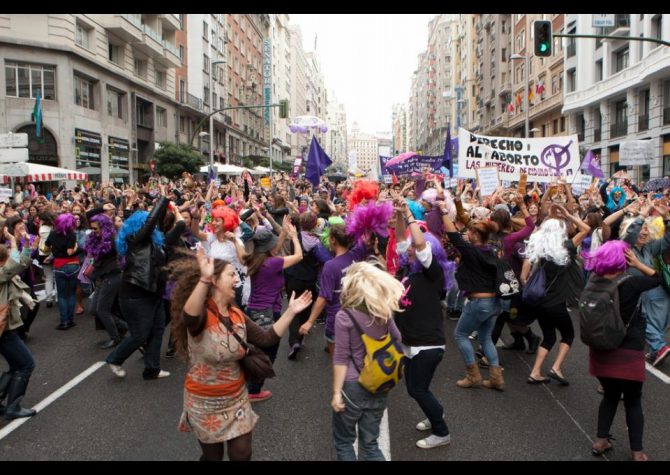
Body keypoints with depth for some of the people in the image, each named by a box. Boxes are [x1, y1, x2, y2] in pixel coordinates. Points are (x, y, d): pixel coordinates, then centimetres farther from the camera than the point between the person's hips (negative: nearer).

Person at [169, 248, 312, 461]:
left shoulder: (237, 315, 0)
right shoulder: (201, 315, -23)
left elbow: (267, 338, 0)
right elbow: (189, 317, -47)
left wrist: (290, 312, -9)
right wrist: (204, 279, -63)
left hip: (237, 398, 5)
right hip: (205, 402, -5)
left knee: (242, 454, 10)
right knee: (213, 456, 14)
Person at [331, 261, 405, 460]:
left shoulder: (344, 316, -16)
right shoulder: (384, 312, -2)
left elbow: (341, 358, -14)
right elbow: (397, 340, 14)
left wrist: (337, 392, -8)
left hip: (353, 387, -5)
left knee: (343, 441, 17)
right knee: (370, 443, 18)